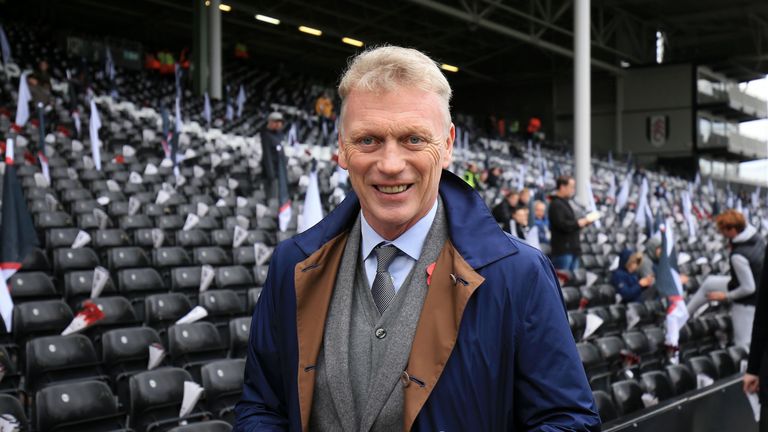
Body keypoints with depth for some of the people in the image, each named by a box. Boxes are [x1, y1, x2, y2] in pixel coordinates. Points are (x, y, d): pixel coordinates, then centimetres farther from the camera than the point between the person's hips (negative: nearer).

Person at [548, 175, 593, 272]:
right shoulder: (556, 204, -11)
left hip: (572, 249, 10)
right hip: (563, 250, -10)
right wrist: (578, 223, -11)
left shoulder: (565, 203, 21)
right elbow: (561, 224, -22)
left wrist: (584, 221, 9)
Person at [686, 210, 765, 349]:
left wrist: (726, 296, -14)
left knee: (743, 345, 5)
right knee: (709, 282, 22)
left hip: (747, 301, -10)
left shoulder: (738, 256, -36)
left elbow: (748, 288, -28)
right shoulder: (756, 236, -12)